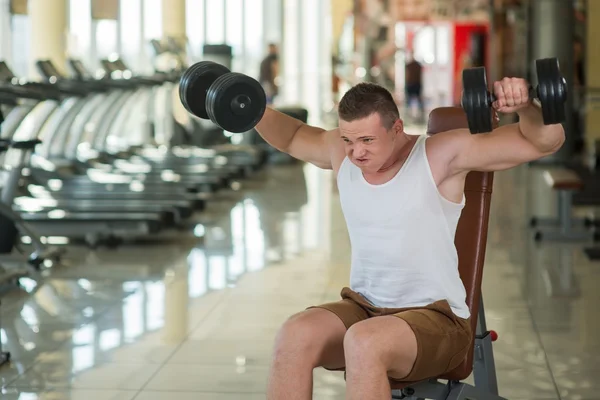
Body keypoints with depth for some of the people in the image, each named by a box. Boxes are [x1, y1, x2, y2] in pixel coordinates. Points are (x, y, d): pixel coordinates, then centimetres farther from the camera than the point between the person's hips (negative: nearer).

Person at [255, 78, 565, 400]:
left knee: (365, 341, -38)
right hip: (362, 308, 5)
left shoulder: (442, 154, -12)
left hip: (434, 316, -5)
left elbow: (546, 141, -16)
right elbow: (290, 137, 26)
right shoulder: (341, 153, 3)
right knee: (295, 335, -27)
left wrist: (526, 106, -36)